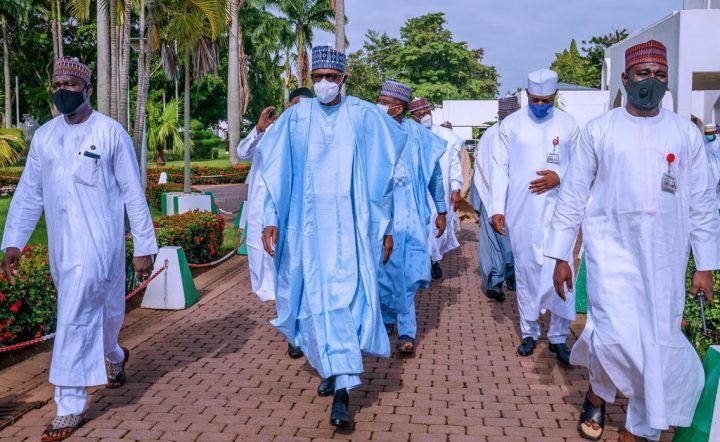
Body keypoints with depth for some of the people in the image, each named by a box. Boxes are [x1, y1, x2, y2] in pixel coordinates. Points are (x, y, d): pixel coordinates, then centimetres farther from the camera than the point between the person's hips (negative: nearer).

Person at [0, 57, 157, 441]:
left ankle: (70, 406, 1)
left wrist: (144, 247, -6)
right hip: (60, 245, 5)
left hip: (97, 241, -5)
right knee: (94, 308, 18)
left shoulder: (110, 132, -7)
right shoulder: (44, 136, 7)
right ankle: (114, 356, 47)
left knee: (74, 319, -8)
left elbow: (133, 192, -5)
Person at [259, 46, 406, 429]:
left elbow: (380, 175, 5)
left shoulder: (365, 116, 0)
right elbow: (277, 173, 5)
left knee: (347, 297, -6)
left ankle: (342, 388, -3)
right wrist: (271, 220, -3)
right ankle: (332, 369, 22)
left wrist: (385, 225, 5)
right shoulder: (296, 117, 4)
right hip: (308, 225, 2)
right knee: (317, 298, 5)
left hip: (350, 225, -2)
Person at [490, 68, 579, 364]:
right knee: (526, 272, 8)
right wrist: (497, 209, -4)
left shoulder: (568, 124, 4)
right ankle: (529, 332, 22)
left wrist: (559, 177, -12)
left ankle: (559, 336, 10)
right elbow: (500, 168, 2)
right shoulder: (511, 125, 3)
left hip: (557, 211, 0)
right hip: (520, 212, 1)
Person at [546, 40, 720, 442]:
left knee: (659, 344, 5)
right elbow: (574, 195, 2)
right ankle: (598, 393, 17)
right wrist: (561, 256, 1)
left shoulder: (686, 133, 4)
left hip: (665, 257, 2)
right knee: (618, 335, -16)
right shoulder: (599, 130, 0)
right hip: (612, 247, -2)